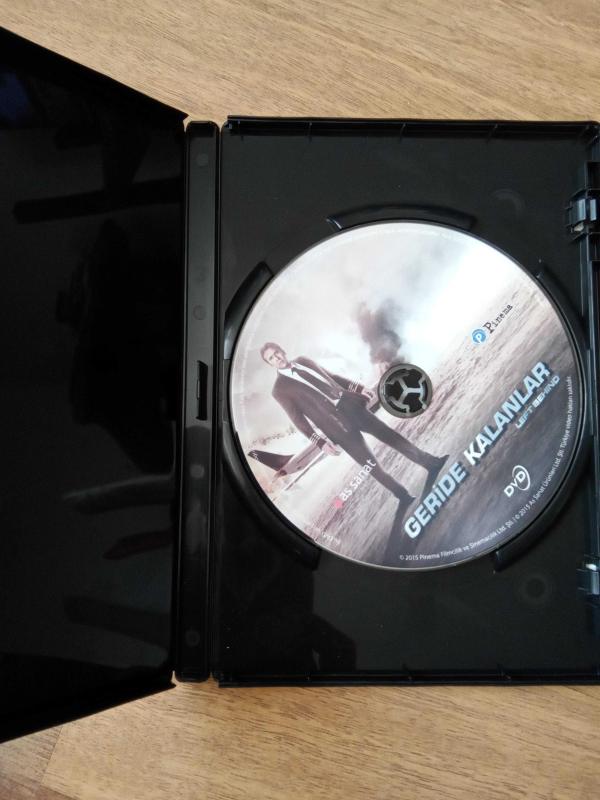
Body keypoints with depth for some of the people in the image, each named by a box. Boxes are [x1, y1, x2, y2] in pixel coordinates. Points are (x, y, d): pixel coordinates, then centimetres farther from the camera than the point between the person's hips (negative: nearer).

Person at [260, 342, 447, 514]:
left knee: (387, 433, 4)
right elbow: (298, 420, -7)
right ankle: (403, 497, 14)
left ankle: (431, 463, 16)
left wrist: (358, 388, 15)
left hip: (348, 405, 5)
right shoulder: (280, 390, -3)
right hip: (336, 425, -5)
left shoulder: (303, 360, 13)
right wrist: (321, 442, -14)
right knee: (370, 464, -1)